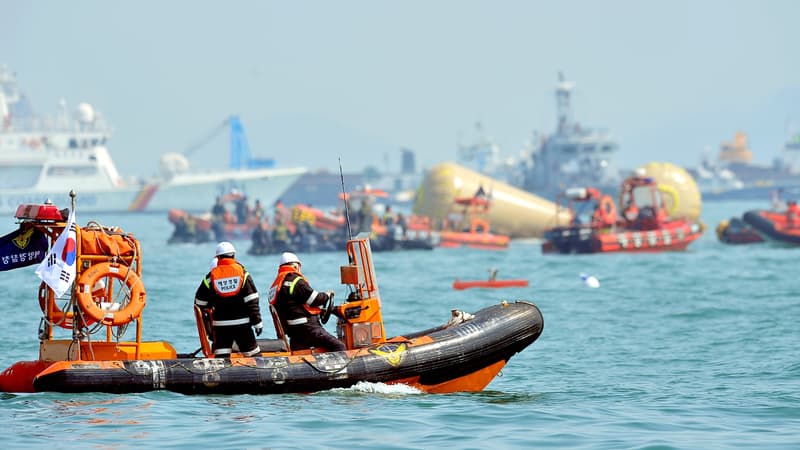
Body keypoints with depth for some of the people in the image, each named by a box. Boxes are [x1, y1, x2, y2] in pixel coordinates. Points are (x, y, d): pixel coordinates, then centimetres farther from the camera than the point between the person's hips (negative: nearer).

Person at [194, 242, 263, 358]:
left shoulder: (211, 276, 2)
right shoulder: (242, 273, 0)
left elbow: (200, 303, 6)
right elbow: (252, 301, -4)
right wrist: (257, 322, 0)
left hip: (220, 324, 0)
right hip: (242, 322, 0)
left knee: (221, 357, 0)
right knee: (253, 353, 6)